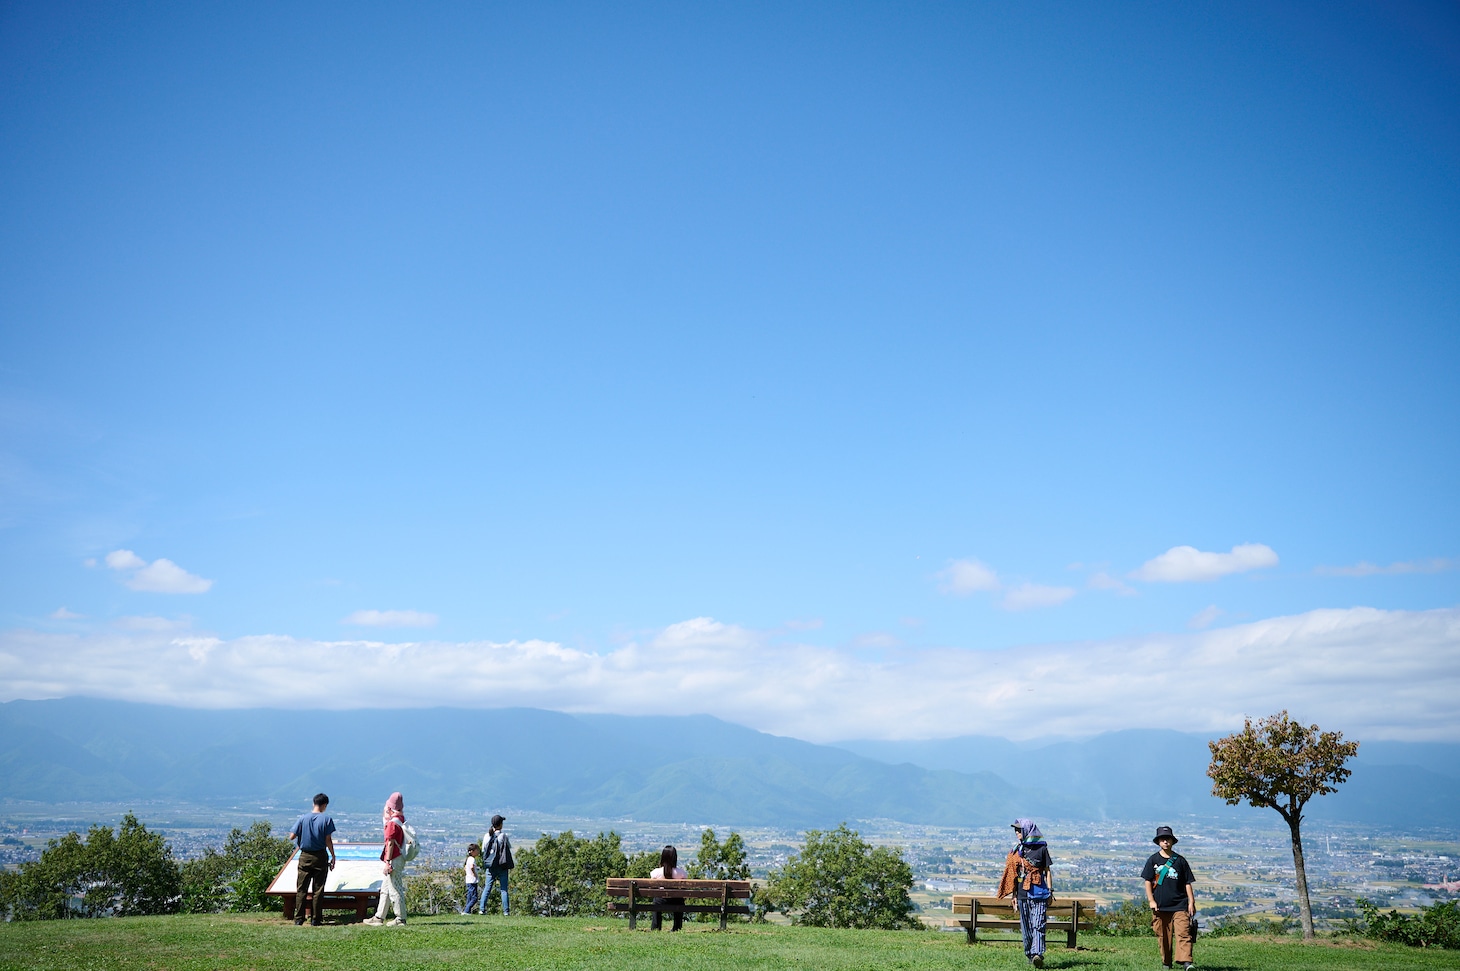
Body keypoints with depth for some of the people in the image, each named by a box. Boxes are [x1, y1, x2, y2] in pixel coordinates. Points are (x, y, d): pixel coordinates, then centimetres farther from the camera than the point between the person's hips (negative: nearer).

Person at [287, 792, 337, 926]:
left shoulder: (303, 818, -2)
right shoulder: (327, 819, -7)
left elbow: (291, 837, -3)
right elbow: (328, 840, -9)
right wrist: (333, 856, 1)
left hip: (305, 857, 2)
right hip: (320, 857, -1)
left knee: (301, 889, 9)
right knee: (318, 890, 5)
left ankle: (298, 918, 8)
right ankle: (315, 919, 6)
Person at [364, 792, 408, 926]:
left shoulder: (392, 823, -18)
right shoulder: (401, 819, 9)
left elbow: (390, 844, -20)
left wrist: (388, 862, -19)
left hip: (394, 860, -10)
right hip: (400, 858, 10)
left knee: (395, 889, -3)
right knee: (385, 889, 17)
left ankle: (401, 918, 2)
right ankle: (379, 917, 24)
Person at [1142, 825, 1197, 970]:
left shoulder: (1180, 860, 7)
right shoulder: (1153, 860, 6)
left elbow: (1187, 883, 9)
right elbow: (1148, 881, 5)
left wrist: (1191, 902, 2)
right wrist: (1151, 900, -3)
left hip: (1179, 905, 0)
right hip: (1160, 905, 1)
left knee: (1183, 933, -14)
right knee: (1163, 936, 5)